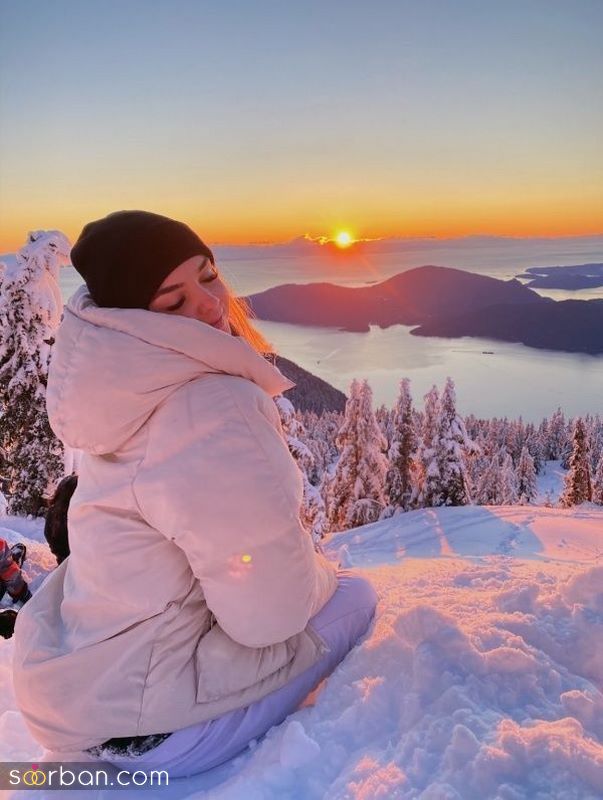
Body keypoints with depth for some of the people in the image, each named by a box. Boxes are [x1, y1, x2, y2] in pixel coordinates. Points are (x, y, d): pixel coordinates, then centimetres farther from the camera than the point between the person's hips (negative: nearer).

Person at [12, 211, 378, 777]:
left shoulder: (142, 394, 0)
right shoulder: (216, 411, -29)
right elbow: (269, 612, -24)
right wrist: (320, 576, -3)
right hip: (138, 723, -8)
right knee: (352, 597, 1)